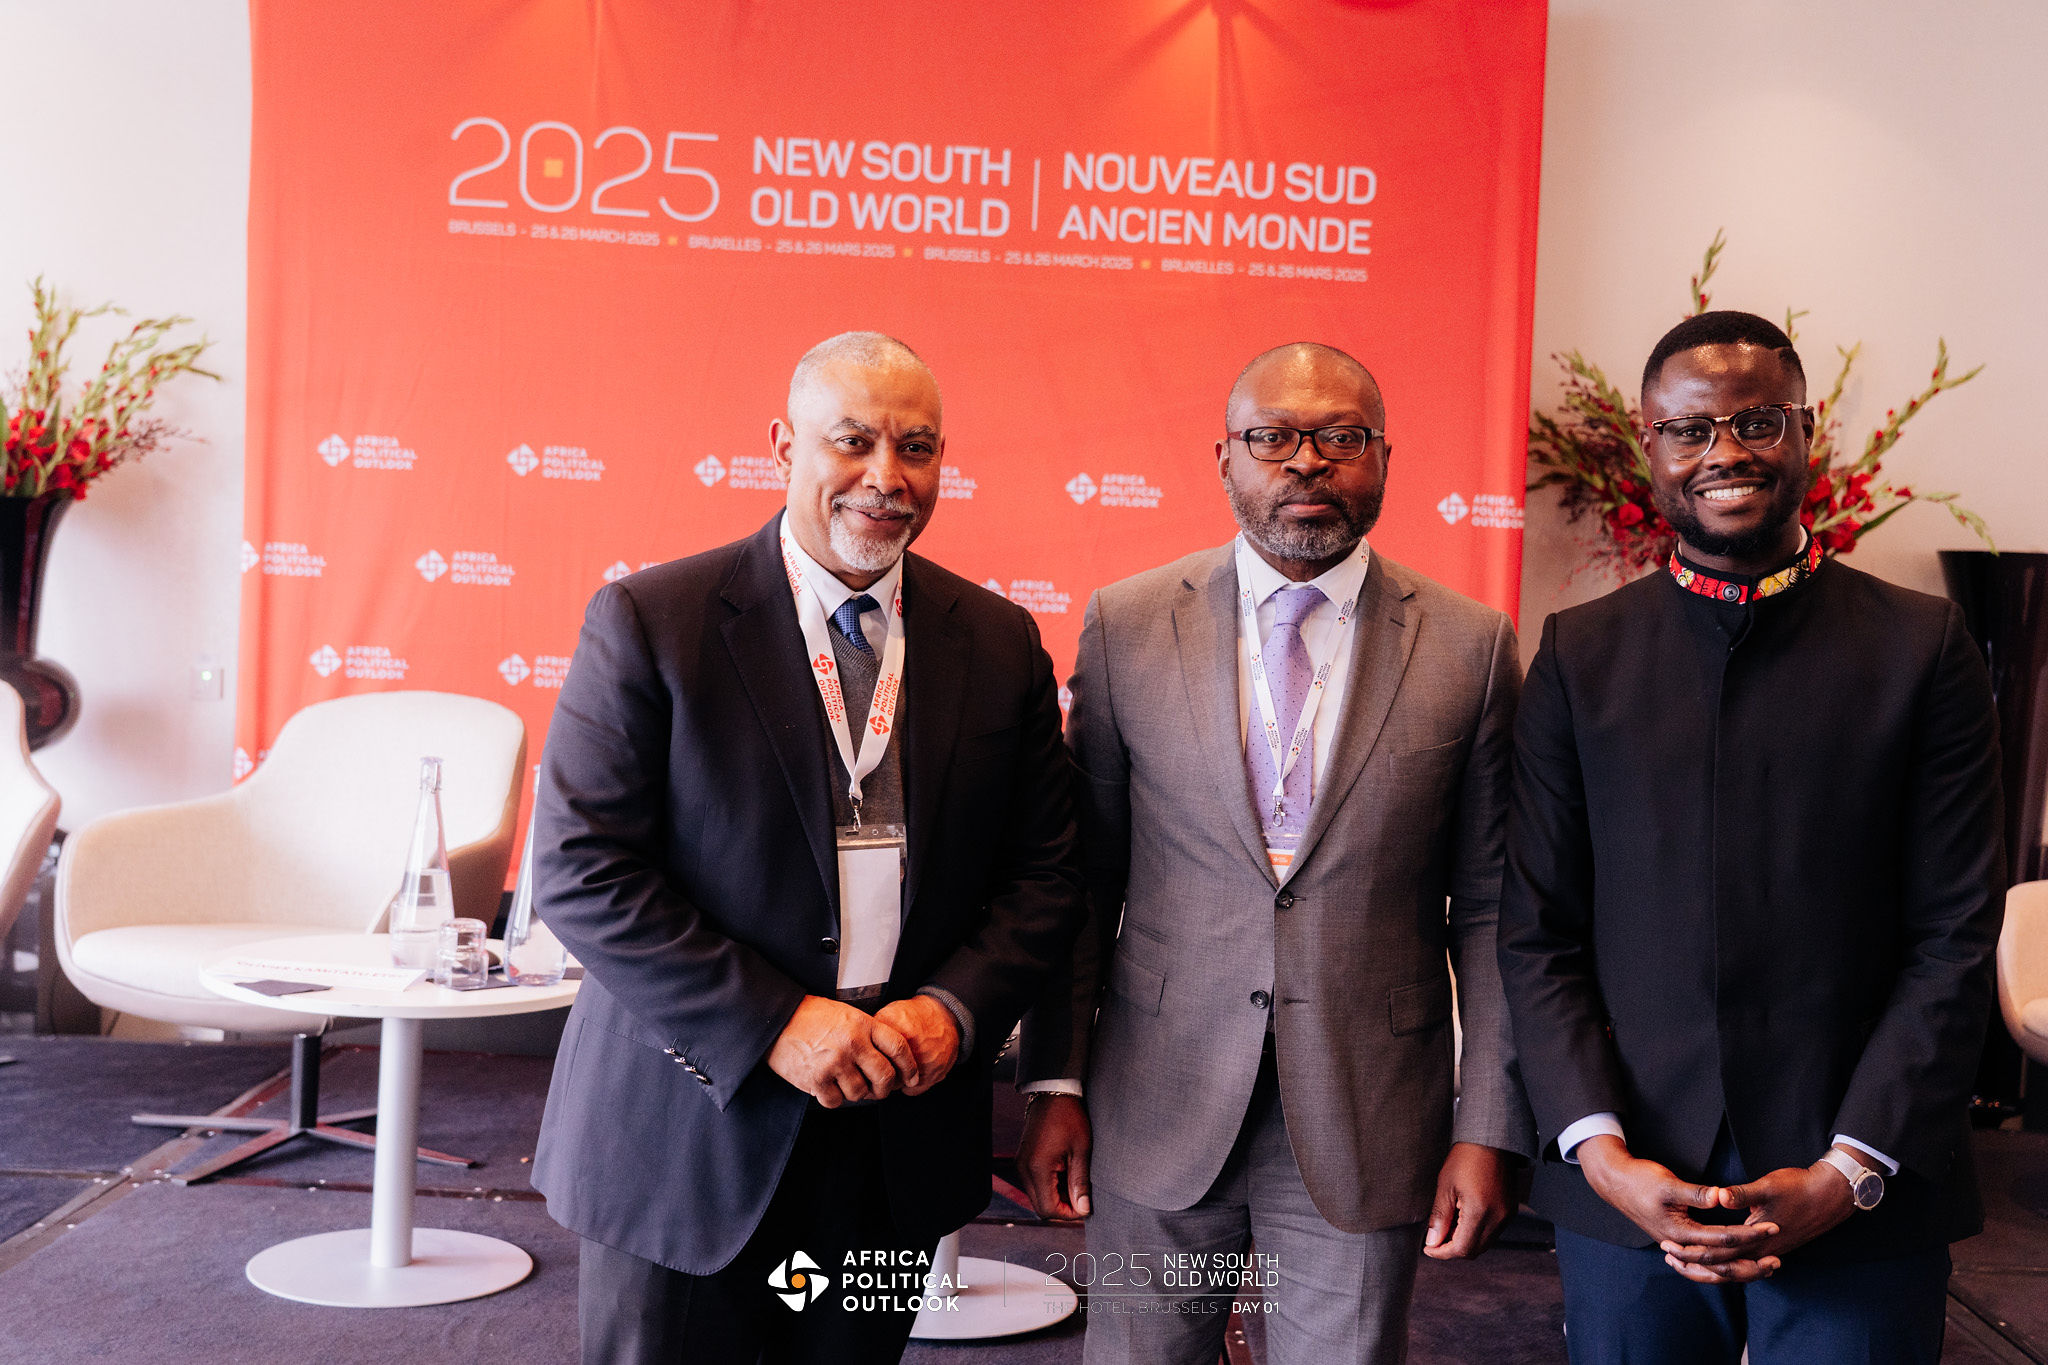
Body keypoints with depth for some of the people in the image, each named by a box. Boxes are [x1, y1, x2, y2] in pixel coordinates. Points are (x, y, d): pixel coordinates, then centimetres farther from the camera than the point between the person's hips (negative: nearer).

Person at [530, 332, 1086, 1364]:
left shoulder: (1000, 644, 3)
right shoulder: (648, 621, -8)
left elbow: (1044, 875, 6)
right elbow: (580, 869, -13)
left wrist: (954, 1010, -11)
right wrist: (773, 1025, -19)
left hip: (898, 1140, 3)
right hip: (686, 1133, -3)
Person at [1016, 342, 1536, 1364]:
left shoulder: (1472, 647, -2)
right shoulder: (1126, 625, -1)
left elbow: (1489, 907, 0)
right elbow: (1080, 877, 2)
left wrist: (1490, 1128, -2)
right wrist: (1053, 1085, 1)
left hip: (1368, 1126, 0)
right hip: (1156, 1111, 1)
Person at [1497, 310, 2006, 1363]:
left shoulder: (1924, 649, 0)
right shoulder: (1580, 655, 3)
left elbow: (1956, 939, -3)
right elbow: (1537, 934, 1)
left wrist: (1848, 1172, -10)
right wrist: (1600, 1150, -9)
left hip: (1861, 1205, -1)